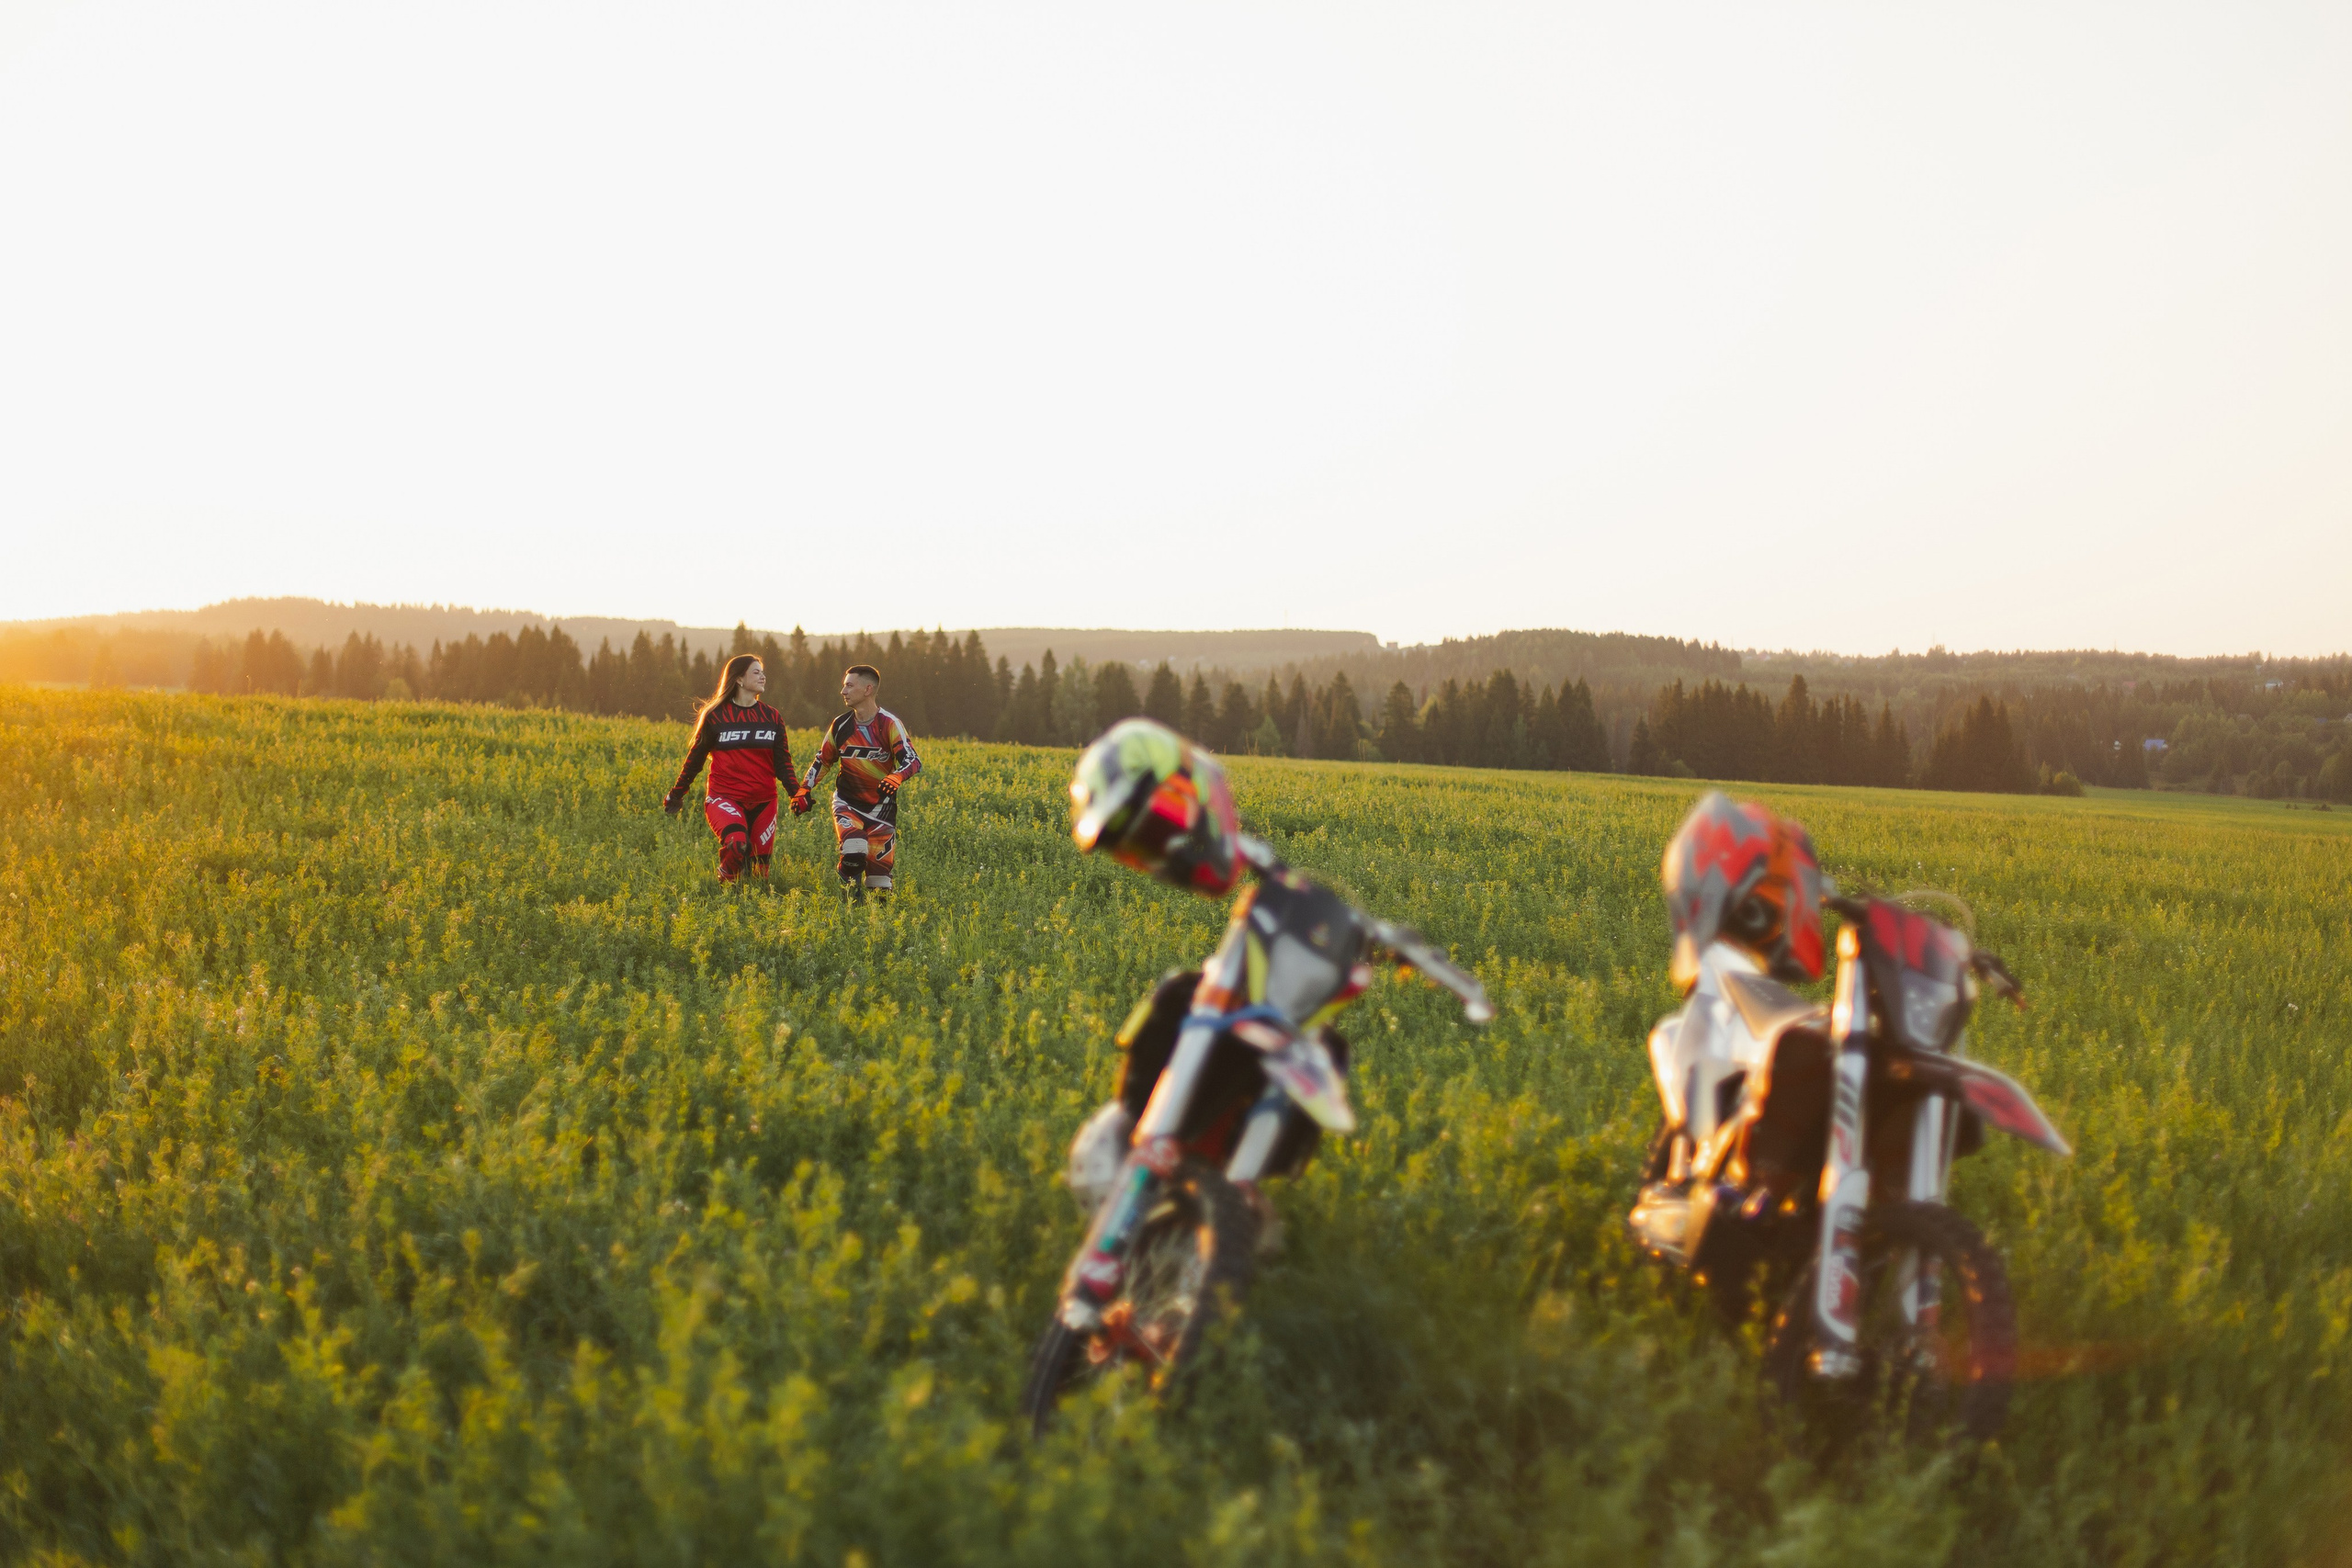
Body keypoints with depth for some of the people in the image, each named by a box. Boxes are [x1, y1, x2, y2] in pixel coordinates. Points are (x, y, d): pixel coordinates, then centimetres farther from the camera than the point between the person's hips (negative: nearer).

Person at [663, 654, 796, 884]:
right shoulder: (715, 716, 0)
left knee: (759, 867, 3)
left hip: (763, 802, 4)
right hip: (725, 798, -4)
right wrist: (676, 794, 11)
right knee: (736, 844, -30)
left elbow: (782, 762, 10)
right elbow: (696, 757, 10)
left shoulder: (772, 718, 9)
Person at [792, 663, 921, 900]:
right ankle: (852, 902, -3)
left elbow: (913, 761, -19)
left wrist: (896, 777, -40)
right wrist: (803, 790, 5)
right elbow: (822, 760, 16)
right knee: (853, 853, -24)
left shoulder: (889, 724, -10)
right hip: (847, 803, 2)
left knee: (880, 864, -5)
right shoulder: (840, 725, 3)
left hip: (880, 806, -2)